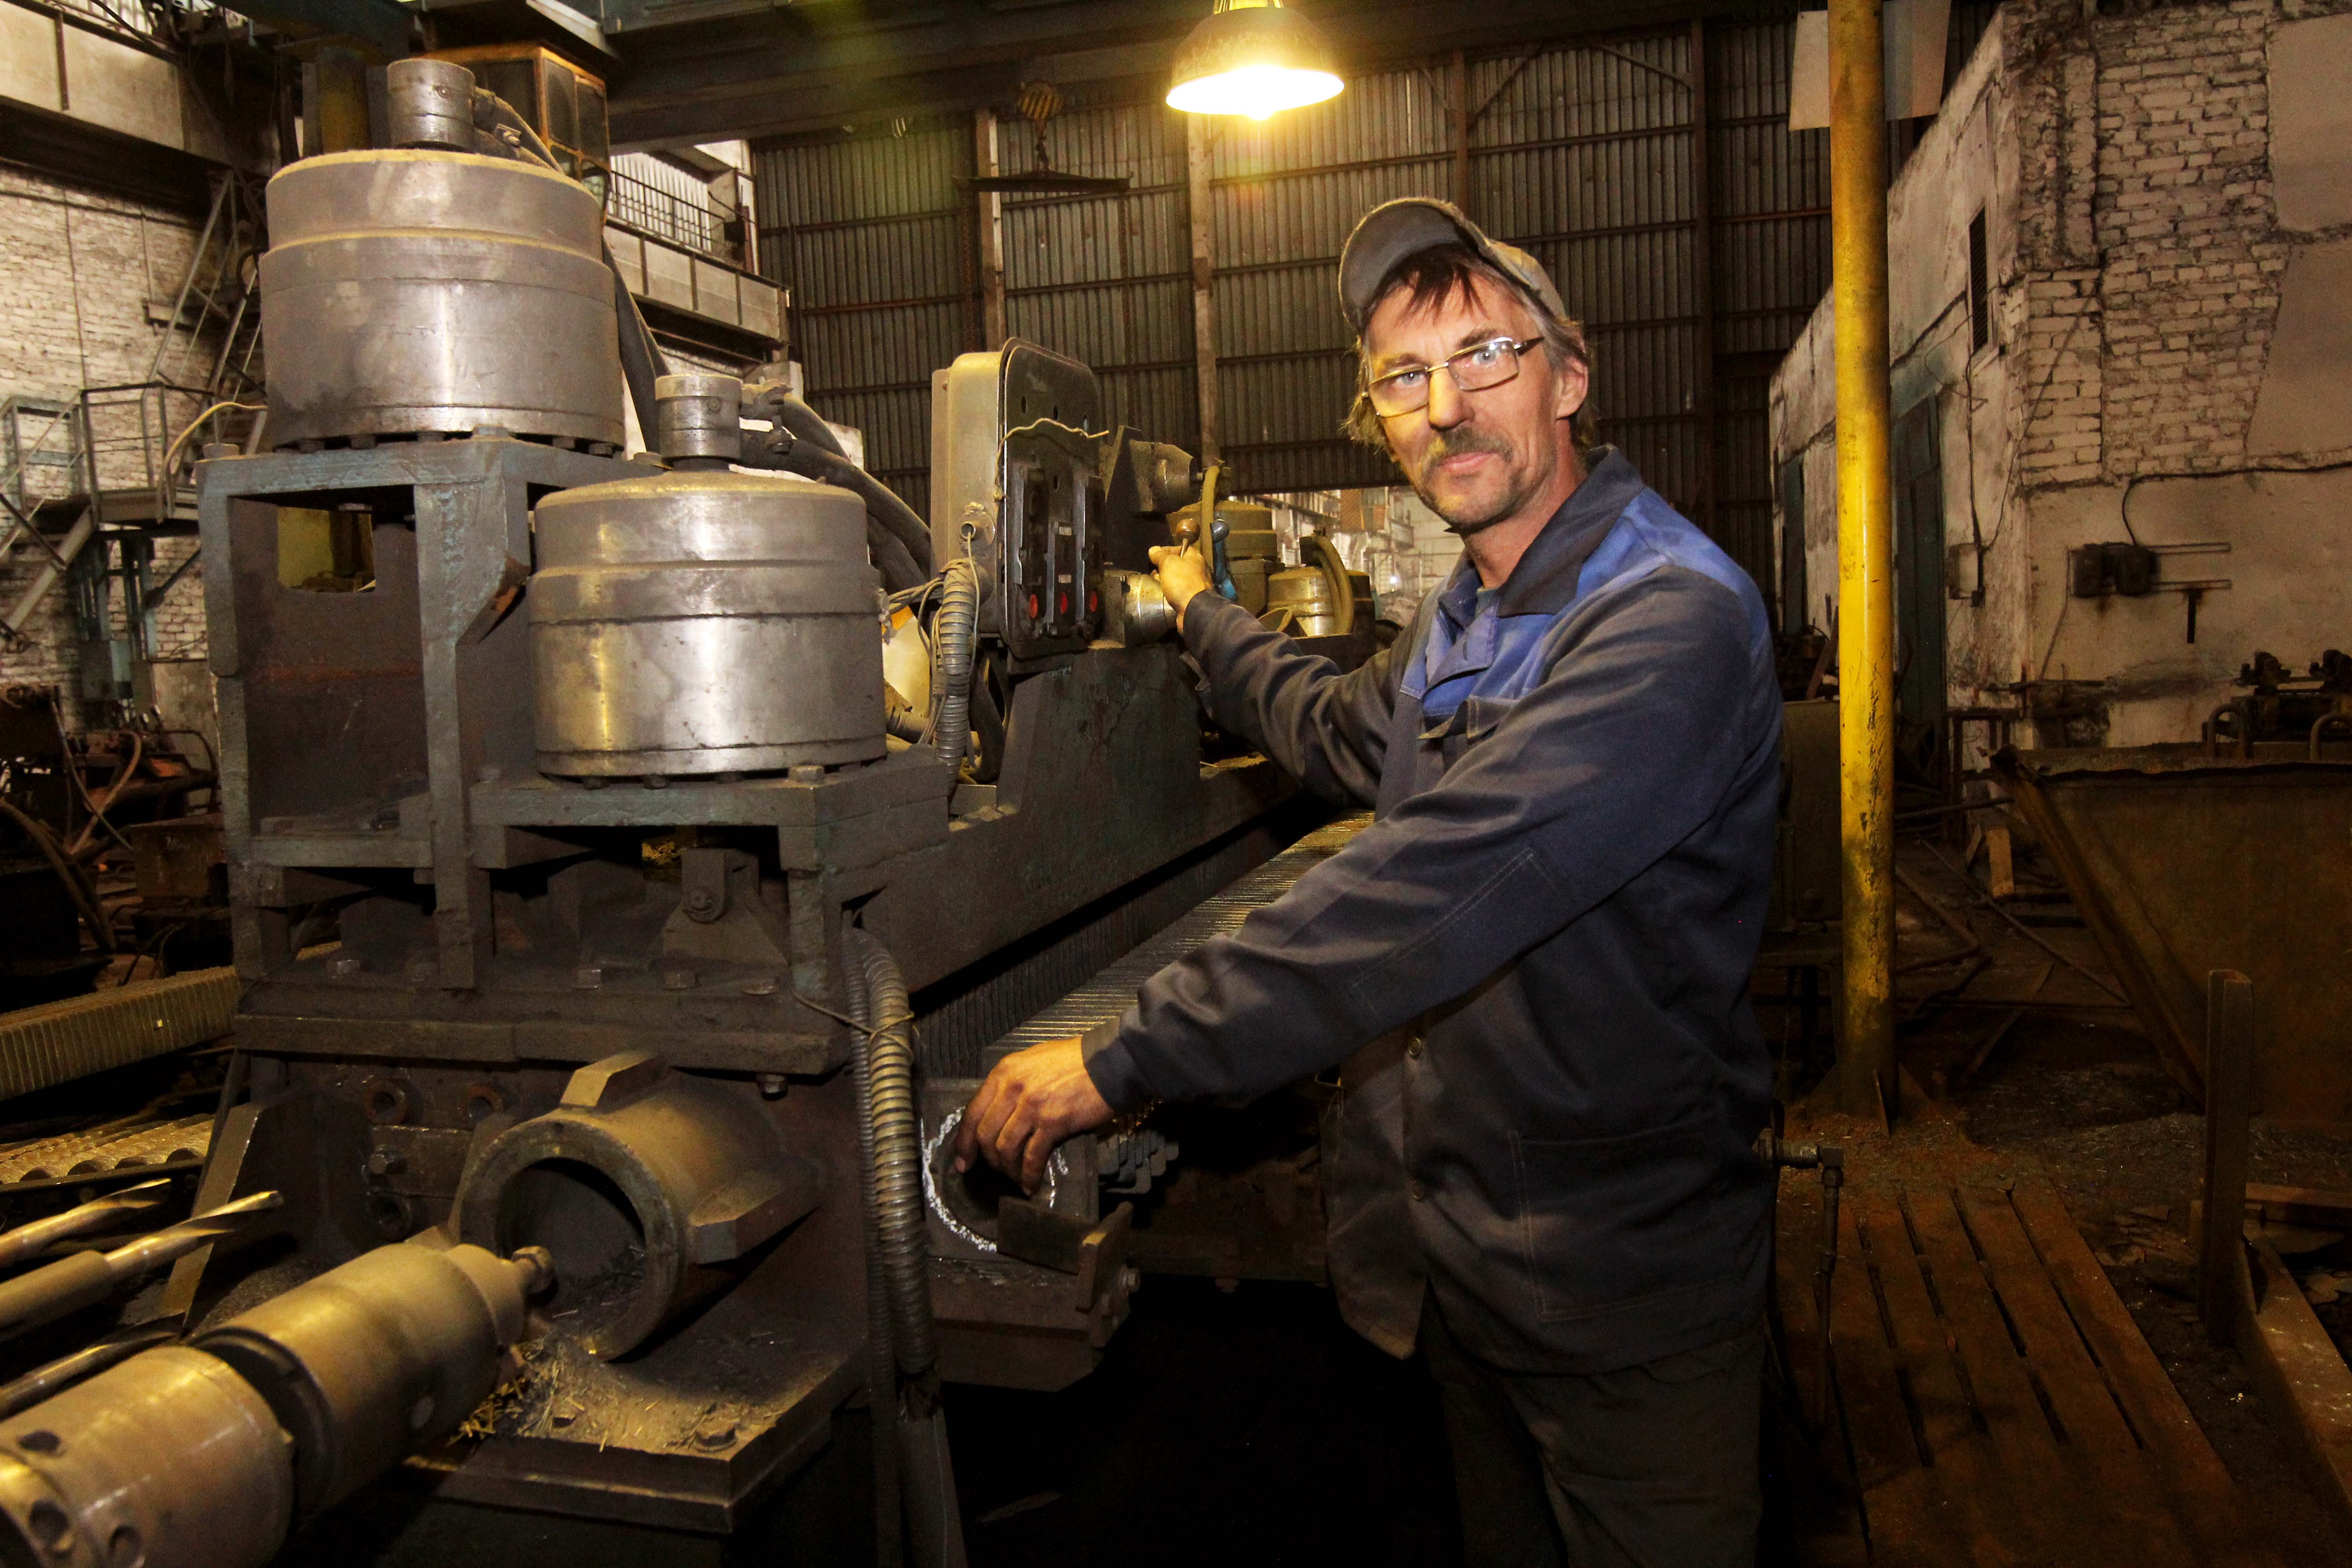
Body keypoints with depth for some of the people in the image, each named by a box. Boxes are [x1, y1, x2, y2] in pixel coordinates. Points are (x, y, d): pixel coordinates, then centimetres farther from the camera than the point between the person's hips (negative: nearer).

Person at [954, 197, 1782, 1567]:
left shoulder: (1670, 619, -24)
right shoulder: (1470, 618, 8)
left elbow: (1427, 897, -33)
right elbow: (1344, 735, 30)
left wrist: (1120, 1064, -31)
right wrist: (1206, 616, 42)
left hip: (1621, 1291, -8)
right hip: (1469, 1249, 8)